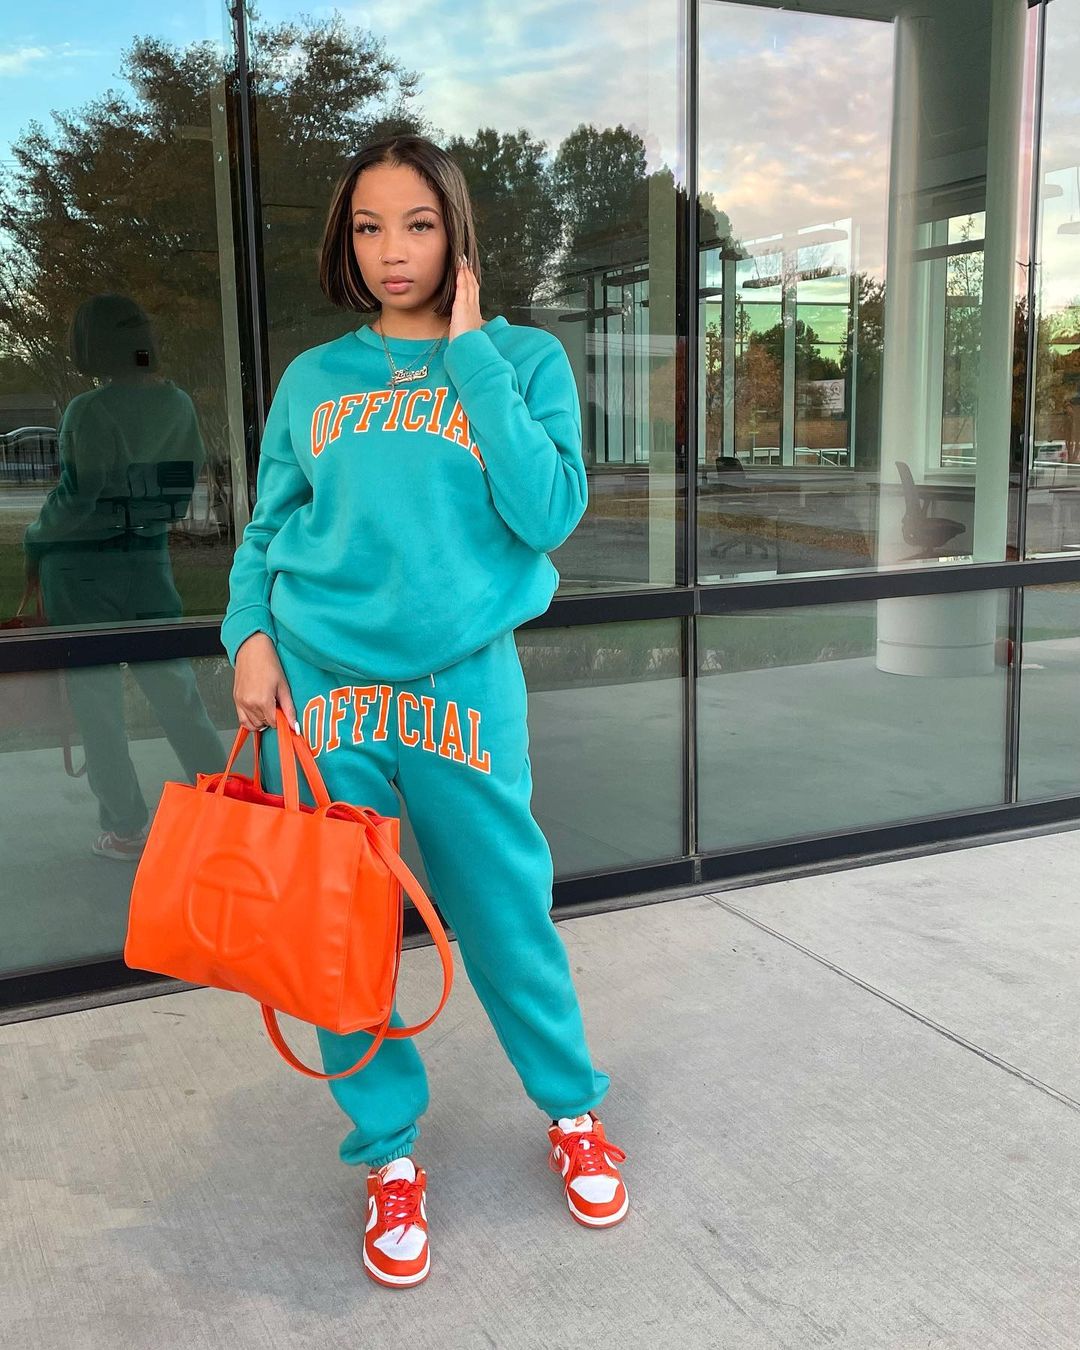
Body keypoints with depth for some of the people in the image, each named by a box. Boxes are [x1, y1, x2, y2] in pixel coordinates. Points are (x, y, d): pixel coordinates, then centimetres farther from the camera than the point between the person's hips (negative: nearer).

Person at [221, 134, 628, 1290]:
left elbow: (550, 512, -12)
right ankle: (389, 1155, 28)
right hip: (321, 684, 2)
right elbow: (267, 528, 12)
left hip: (465, 679, -2)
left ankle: (573, 1114, 33)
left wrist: (471, 352, -9)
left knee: (507, 916, 7)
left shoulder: (524, 359, 3)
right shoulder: (313, 379, 9)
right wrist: (251, 636, -5)